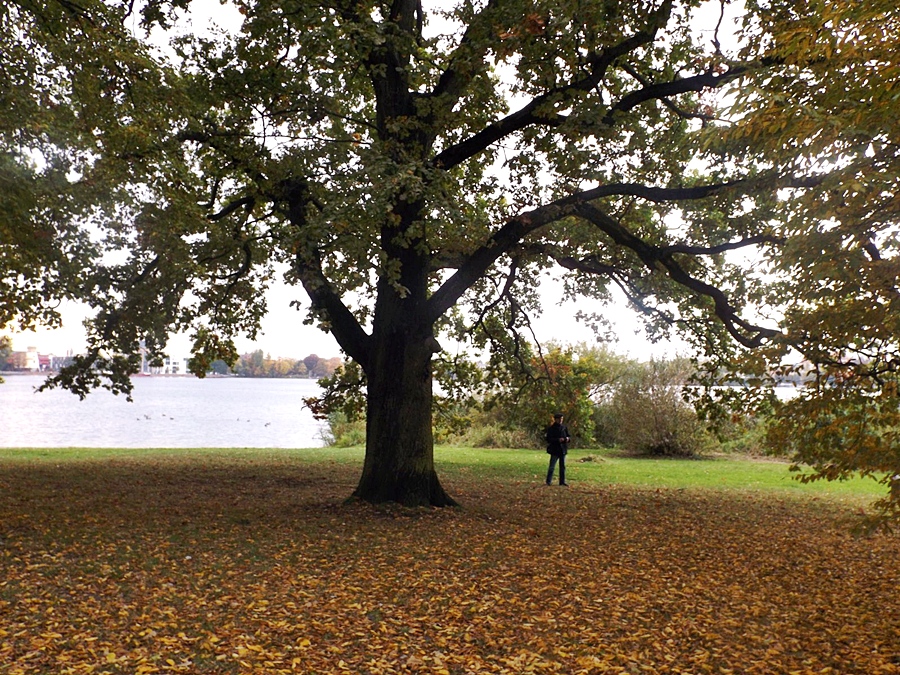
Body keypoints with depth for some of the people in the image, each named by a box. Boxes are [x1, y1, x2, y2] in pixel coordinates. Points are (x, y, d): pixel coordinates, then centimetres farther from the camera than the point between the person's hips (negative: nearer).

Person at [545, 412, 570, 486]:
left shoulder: (564, 427, 7)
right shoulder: (551, 428, -8)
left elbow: (568, 435, 18)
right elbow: (548, 439, -11)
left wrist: (567, 438, -6)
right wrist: (558, 440, -22)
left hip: (563, 449, 5)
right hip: (555, 450, -5)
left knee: (563, 466, 10)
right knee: (552, 466, -3)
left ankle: (562, 481, 18)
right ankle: (548, 481, 6)